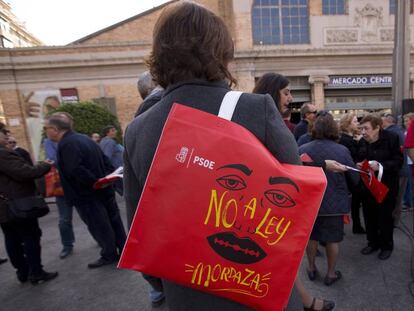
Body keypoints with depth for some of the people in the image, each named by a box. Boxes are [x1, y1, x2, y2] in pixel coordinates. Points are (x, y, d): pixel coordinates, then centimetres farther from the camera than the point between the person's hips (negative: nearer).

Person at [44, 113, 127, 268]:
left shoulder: (66, 145, -19)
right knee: (113, 221, 16)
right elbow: (105, 161, 10)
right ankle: (123, 250, 30)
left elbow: (77, 171, -28)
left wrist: (95, 184, -17)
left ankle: (109, 255, 25)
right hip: (104, 190, 9)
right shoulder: (84, 138, 9)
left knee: (100, 227, 8)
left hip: (88, 196, -9)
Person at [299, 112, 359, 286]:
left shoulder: (302, 150, -16)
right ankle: (331, 273, 32)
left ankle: (311, 268, 36)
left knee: (311, 236, 19)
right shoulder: (342, 151, -14)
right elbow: (354, 179, -4)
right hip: (335, 203, 0)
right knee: (333, 239, 17)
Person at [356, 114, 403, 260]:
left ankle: (387, 246, 28)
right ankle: (373, 243, 31)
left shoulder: (391, 138, -13)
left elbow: (398, 161, -15)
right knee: (369, 215, 12)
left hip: (386, 185, -4)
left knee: (385, 216, 7)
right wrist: (358, 165, -10)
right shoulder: (362, 142, 1)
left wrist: (380, 166, -30)